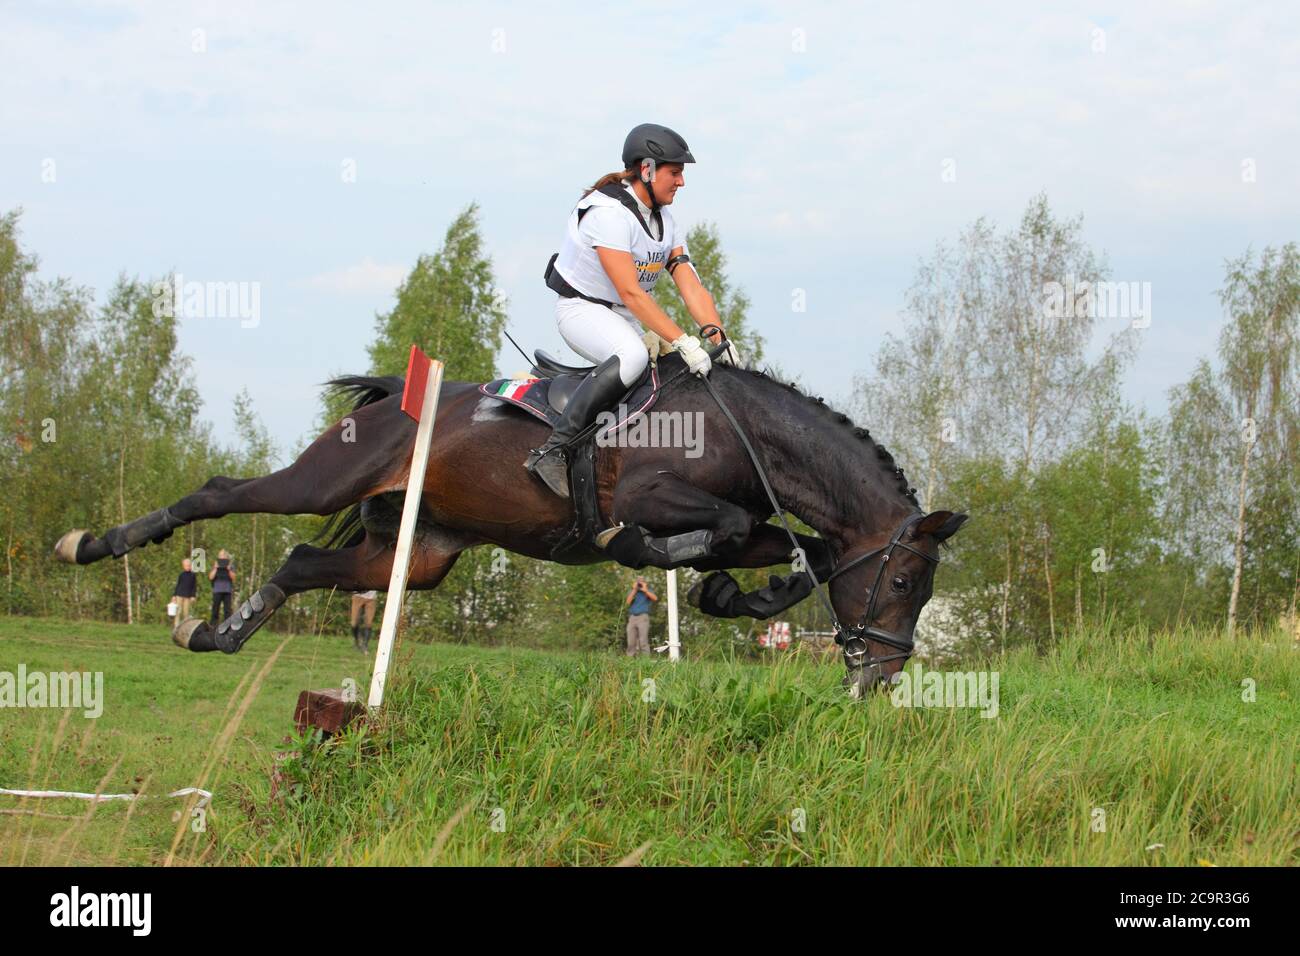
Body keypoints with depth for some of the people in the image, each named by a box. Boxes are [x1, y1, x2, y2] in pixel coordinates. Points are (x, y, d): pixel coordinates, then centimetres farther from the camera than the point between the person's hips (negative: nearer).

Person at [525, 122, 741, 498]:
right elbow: (630, 292, -28)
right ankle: (552, 450, -36)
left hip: (623, 319, 10)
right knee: (633, 357, -36)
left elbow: (692, 287, 2)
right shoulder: (608, 211, -22)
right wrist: (683, 341, -32)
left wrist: (720, 339, -13)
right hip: (581, 308, -10)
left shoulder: (663, 221, 7)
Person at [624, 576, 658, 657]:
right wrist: (634, 590, 0)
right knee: (631, 642, -3)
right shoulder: (632, 592, 20)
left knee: (643, 641, -15)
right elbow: (628, 602, 2)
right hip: (632, 617, 3)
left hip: (643, 617, -3)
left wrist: (645, 590, -6)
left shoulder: (648, 591, 14)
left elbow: (655, 598, -7)